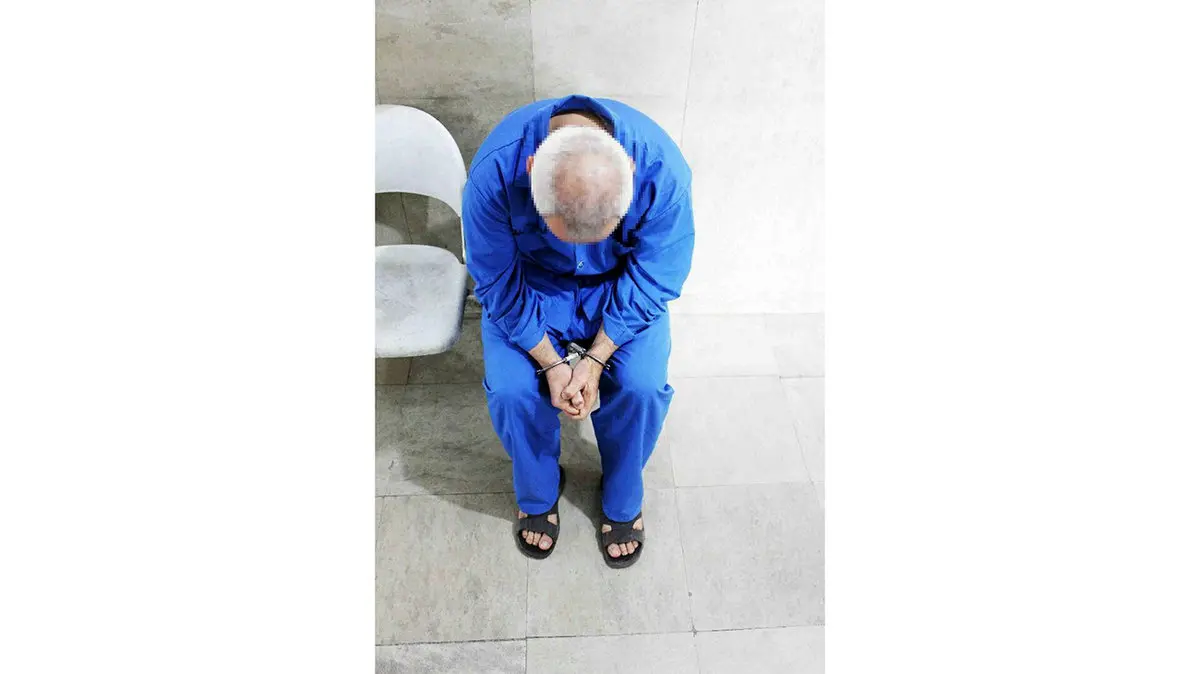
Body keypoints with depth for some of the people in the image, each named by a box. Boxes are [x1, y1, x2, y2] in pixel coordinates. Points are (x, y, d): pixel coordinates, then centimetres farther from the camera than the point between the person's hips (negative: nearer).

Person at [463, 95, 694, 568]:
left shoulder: (661, 167, -33)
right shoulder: (495, 171, -33)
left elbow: (653, 280, -18)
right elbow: (498, 284, -18)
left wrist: (595, 360, -23)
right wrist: (551, 363, -22)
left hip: (621, 284, 0)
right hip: (529, 281, 0)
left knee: (641, 386, -21)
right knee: (510, 390, -20)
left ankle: (622, 501, 10)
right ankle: (538, 495, 13)